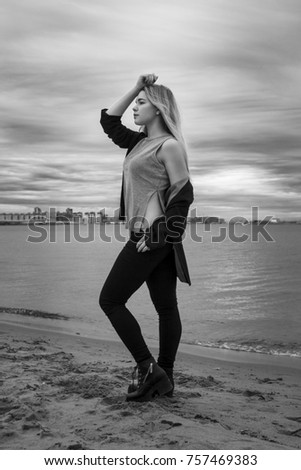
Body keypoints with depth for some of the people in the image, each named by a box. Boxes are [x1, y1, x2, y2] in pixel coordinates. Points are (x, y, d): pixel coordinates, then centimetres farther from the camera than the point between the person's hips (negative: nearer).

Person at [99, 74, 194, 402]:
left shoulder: (169, 145, -9)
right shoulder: (140, 142, 16)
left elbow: (183, 193, -14)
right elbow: (108, 120, 22)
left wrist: (159, 236, -19)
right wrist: (136, 88, 15)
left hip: (154, 236, -9)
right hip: (149, 237, 9)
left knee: (110, 300, -5)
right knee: (166, 307, 10)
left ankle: (147, 368, -1)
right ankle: (164, 379, 18)